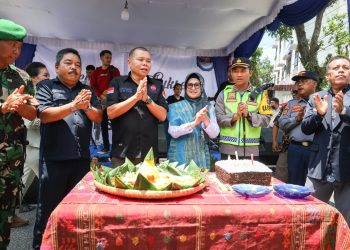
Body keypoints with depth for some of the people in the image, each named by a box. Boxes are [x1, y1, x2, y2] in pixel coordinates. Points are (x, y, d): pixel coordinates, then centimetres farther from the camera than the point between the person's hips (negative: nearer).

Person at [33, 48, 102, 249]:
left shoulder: (87, 90, 13)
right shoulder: (46, 87, 1)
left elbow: (99, 117, 6)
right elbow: (45, 115, -12)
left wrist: (87, 107, -14)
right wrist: (74, 105, -22)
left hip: (82, 157, 4)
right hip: (54, 158, -4)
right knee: (49, 206, 7)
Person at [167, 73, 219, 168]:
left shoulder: (208, 107, 4)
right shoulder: (175, 106, -1)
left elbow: (214, 134, -2)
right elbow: (173, 132, -12)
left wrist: (205, 119, -21)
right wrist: (194, 123, -24)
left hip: (201, 157, 2)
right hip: (179, 156, -2)